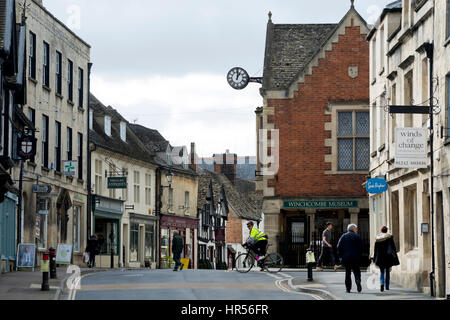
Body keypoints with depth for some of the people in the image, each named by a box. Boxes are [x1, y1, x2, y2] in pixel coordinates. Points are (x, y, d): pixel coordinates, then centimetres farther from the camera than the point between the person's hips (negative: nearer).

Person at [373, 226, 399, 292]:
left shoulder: (377, 238, 1)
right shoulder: (389, 237, -5)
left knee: (382, 271, 8)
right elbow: (393, 247, -6)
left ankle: (381, 283, -16)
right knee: (387, 271, 11)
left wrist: (375, 259, 10)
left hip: (380, 258, 1)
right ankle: (387, 286, 13)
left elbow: (375, 249, 4)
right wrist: (394, 256, 0)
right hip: (388, 256, -1)